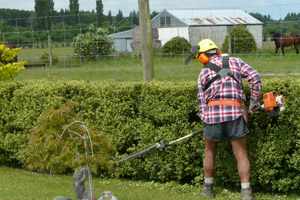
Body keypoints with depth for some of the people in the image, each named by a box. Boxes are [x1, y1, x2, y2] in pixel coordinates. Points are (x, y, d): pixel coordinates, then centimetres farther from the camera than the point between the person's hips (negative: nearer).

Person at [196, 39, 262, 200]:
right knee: (241, 154, 5)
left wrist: (205, 119, 21)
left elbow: (202, 101, 14)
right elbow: (255, 78, 4)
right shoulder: (235, 62, 16)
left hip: (212, 113, 1)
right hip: (235, 112, -1)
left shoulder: (203, 73, 17)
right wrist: (255, 102, 11)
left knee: (209, 151, 22)